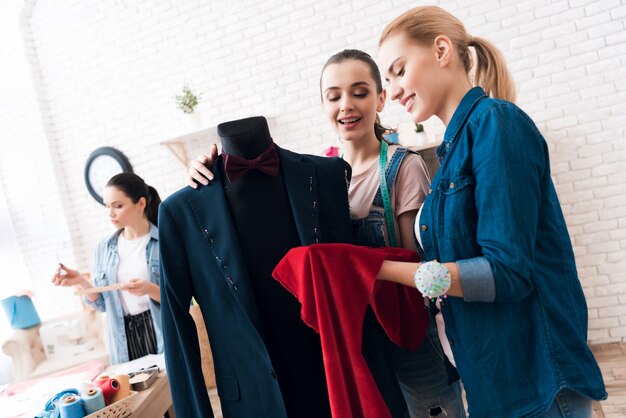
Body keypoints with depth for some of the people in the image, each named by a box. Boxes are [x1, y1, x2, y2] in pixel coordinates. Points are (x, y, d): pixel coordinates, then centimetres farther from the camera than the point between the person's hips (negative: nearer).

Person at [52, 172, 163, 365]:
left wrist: (150, 289, -23)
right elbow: (103, 303, 9)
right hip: (124, 340, 3)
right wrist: (82, 282, -7)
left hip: (162, 333, -3)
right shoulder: (104, 248, 6)